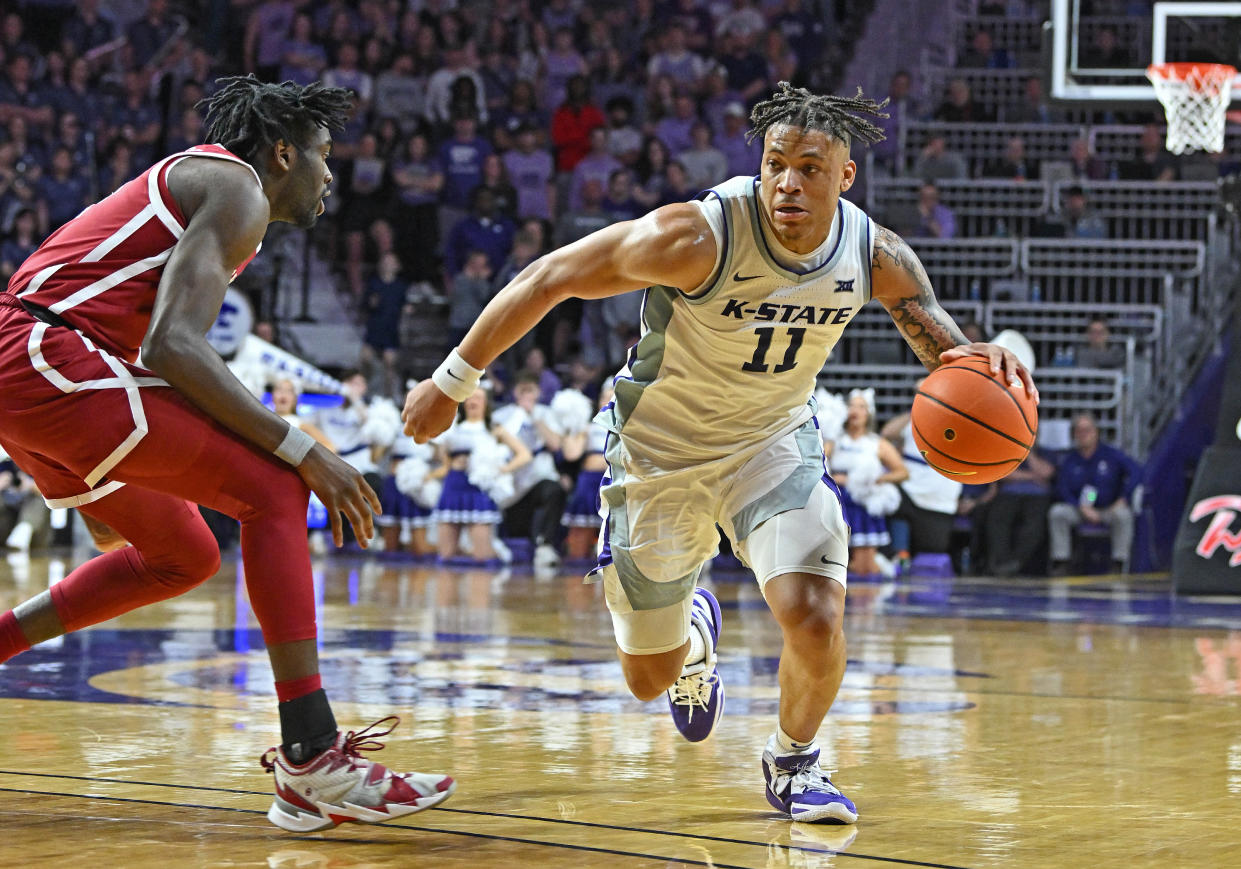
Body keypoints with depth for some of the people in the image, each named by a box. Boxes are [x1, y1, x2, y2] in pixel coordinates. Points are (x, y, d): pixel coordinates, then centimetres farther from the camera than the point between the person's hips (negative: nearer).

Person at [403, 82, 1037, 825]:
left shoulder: (877, 255, -18)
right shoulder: (700, 237, -31)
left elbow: (944, 345, -4)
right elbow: (551, 277, -23)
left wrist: (980, 361, -30)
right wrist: (454, 381, -18)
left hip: (774, 441, 2)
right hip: (660, 448, -2)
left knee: (817, 623, -22)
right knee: (650, 679, 9)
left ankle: (794, 759, 10)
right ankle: (695, 633, 49)